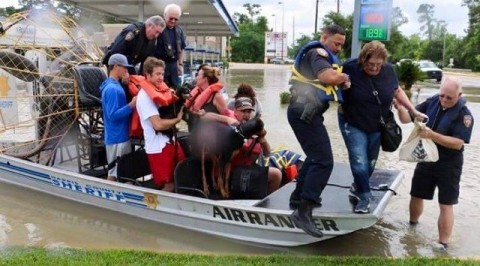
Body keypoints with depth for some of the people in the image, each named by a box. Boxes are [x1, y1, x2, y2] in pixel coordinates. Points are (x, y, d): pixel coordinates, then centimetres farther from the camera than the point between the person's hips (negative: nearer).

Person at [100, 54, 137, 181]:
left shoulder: (115, 85, 11)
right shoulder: (112, 89, -19)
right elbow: (113, 115, -23)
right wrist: (131, 105, -26)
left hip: (120, 135, 10)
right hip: (117, 136, -10)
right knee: (115, 172, 0)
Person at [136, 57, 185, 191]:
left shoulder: (159, 90, 13)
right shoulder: (144, 96, -16)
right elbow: (158, 124, -24)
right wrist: (177, 119, -9)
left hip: (170, 141, 9)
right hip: (158, 147, -9)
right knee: (169, 185, -2)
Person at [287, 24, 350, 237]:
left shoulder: (320, 54, 23)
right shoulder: (317, 53, -11)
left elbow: (327, 80, 21)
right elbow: (329, 77, -29)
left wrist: (340, 80, 1)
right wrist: (345, 77, -8)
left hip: (304, 112, 11)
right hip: (305, 113, -11)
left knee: (316, 156, 24)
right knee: (324, 161, -14)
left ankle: (298, 196, 32)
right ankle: (303, 212, -15)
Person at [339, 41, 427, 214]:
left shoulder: (388, 70, -9)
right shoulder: (350, 68, -21)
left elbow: (397, 91, 6)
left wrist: (414, 111, 2)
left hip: (377, 126, 4)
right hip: (353, 124, -4)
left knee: (370, 163, 12)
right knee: (359, 162, -10)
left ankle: (358, 188, 37)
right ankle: (364, 197, 10)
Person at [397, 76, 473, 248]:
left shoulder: (464, 114, -17)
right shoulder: (432, 102, -4)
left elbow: (458, 143, -24)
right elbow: (407, 118, -4)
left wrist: (431, 135, -34)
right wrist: (400, 108, -25)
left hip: (448, 165, -4)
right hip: (425, 160, 5)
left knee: (446, 205, 2)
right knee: (416, 195, 16)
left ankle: (442, 245, 13)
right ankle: (412, 225, 42)